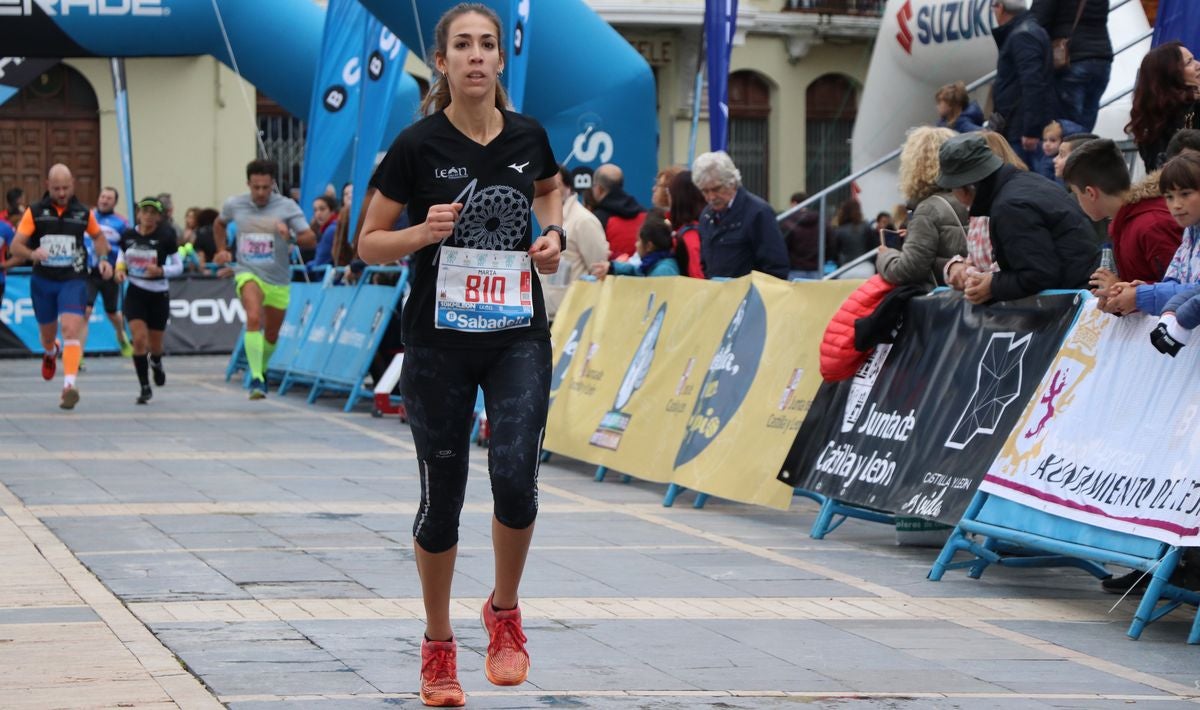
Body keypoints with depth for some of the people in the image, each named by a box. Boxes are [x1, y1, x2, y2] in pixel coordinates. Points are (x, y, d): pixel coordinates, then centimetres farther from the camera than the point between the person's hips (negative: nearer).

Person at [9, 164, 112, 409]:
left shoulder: (83, 212, 1)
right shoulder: (35, 212, -3)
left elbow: (98, 236, 20)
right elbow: (16, 245, -7)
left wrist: (103, 259, 4)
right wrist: (32, 254, -27)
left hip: (73, 280, -1)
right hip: (43, 281, 1)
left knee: (71, 329, -21)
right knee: (47, 333, 17)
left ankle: (69, 384, -28)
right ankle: (50, 353, 55)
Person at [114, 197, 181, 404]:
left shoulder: (166, 238, -9)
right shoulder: (128, 236, -1)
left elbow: (178, 267, -3)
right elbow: (122, 258, 15)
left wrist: (161, 270, -21)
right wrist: (120, 269, -6)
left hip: (159, 295, -1)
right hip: (135, 293, 1)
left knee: (155, 344, 9)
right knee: (139, 338, -15)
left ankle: (156, 363, 47)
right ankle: (144, 387, -5)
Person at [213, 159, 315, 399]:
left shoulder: (287, 207, -6)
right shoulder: (234, 205, 1)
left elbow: (310, 238, -12)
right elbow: (219, 223, 24)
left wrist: (291, 237, -31)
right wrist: (222, 250, 13)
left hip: (278, 279, 1)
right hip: (248, 273, -1)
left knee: (271, 334, 13)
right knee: (254, 318, -29)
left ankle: (262, 370, 43)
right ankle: (256, 379, -33)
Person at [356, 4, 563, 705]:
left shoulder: (528, 137, 0)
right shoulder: (418, 145, -9)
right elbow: (369, 244, -3)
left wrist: (553, 233, 4)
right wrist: (423, 233, -21)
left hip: (519, 337, 2)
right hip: (440, 342, -2)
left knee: (516, 476, -16)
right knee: (442, 496, 3)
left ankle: (505, 611, 10)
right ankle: (439, 648, 21)